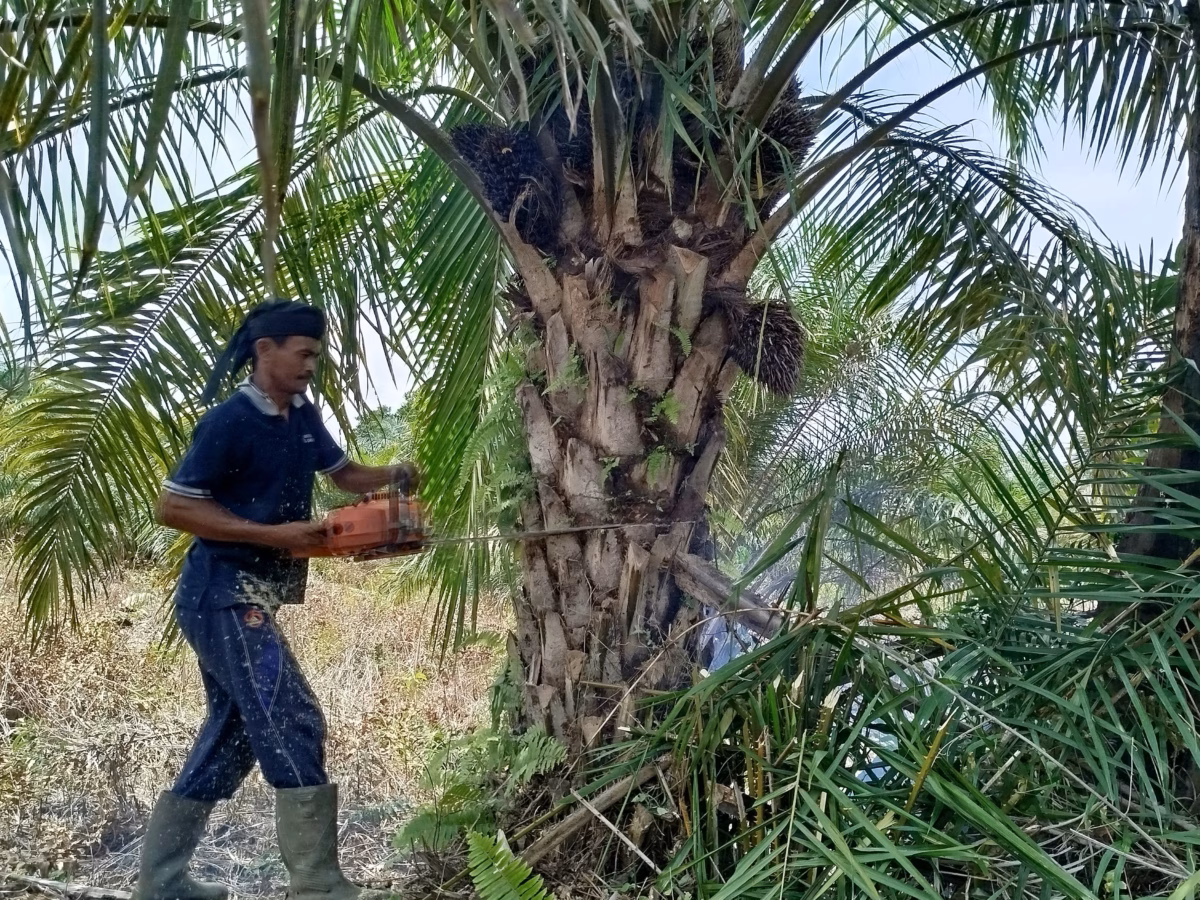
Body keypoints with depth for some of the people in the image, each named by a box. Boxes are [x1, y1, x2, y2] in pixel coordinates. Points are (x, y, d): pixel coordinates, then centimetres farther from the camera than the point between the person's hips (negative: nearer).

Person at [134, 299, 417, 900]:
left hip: (250, 599, 10)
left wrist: (393, 477, 0)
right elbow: (172, 507, -17)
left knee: (233, 735, 15)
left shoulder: (301, 416, 9)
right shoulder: (229, 422, -16)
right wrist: (274, 534, -21)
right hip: (223, 597, -10)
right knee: (291, 724, -12)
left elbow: (343, 473, 22)